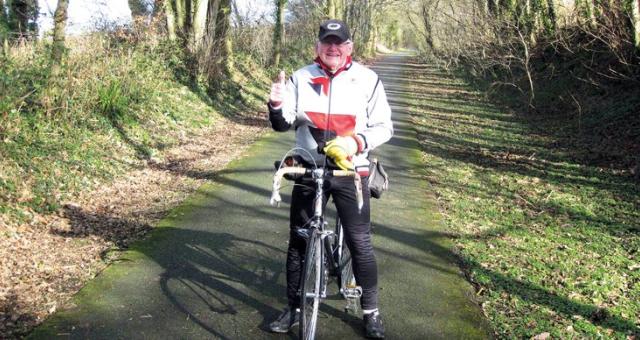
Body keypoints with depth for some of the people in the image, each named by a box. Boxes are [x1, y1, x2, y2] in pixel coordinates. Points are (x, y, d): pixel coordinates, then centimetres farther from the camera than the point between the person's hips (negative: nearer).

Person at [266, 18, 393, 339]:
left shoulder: (367, 80, -3)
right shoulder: (301, 78, 2)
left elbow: (384, 126, -1)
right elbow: (284, 124, 2)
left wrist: (359, 141, -20)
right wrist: (277, 106, -20)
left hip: (350, 172, -2)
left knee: (360, 243, 0)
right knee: (298, 241, 10)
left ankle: (371, 311, 18)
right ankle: (294, 306, 26)